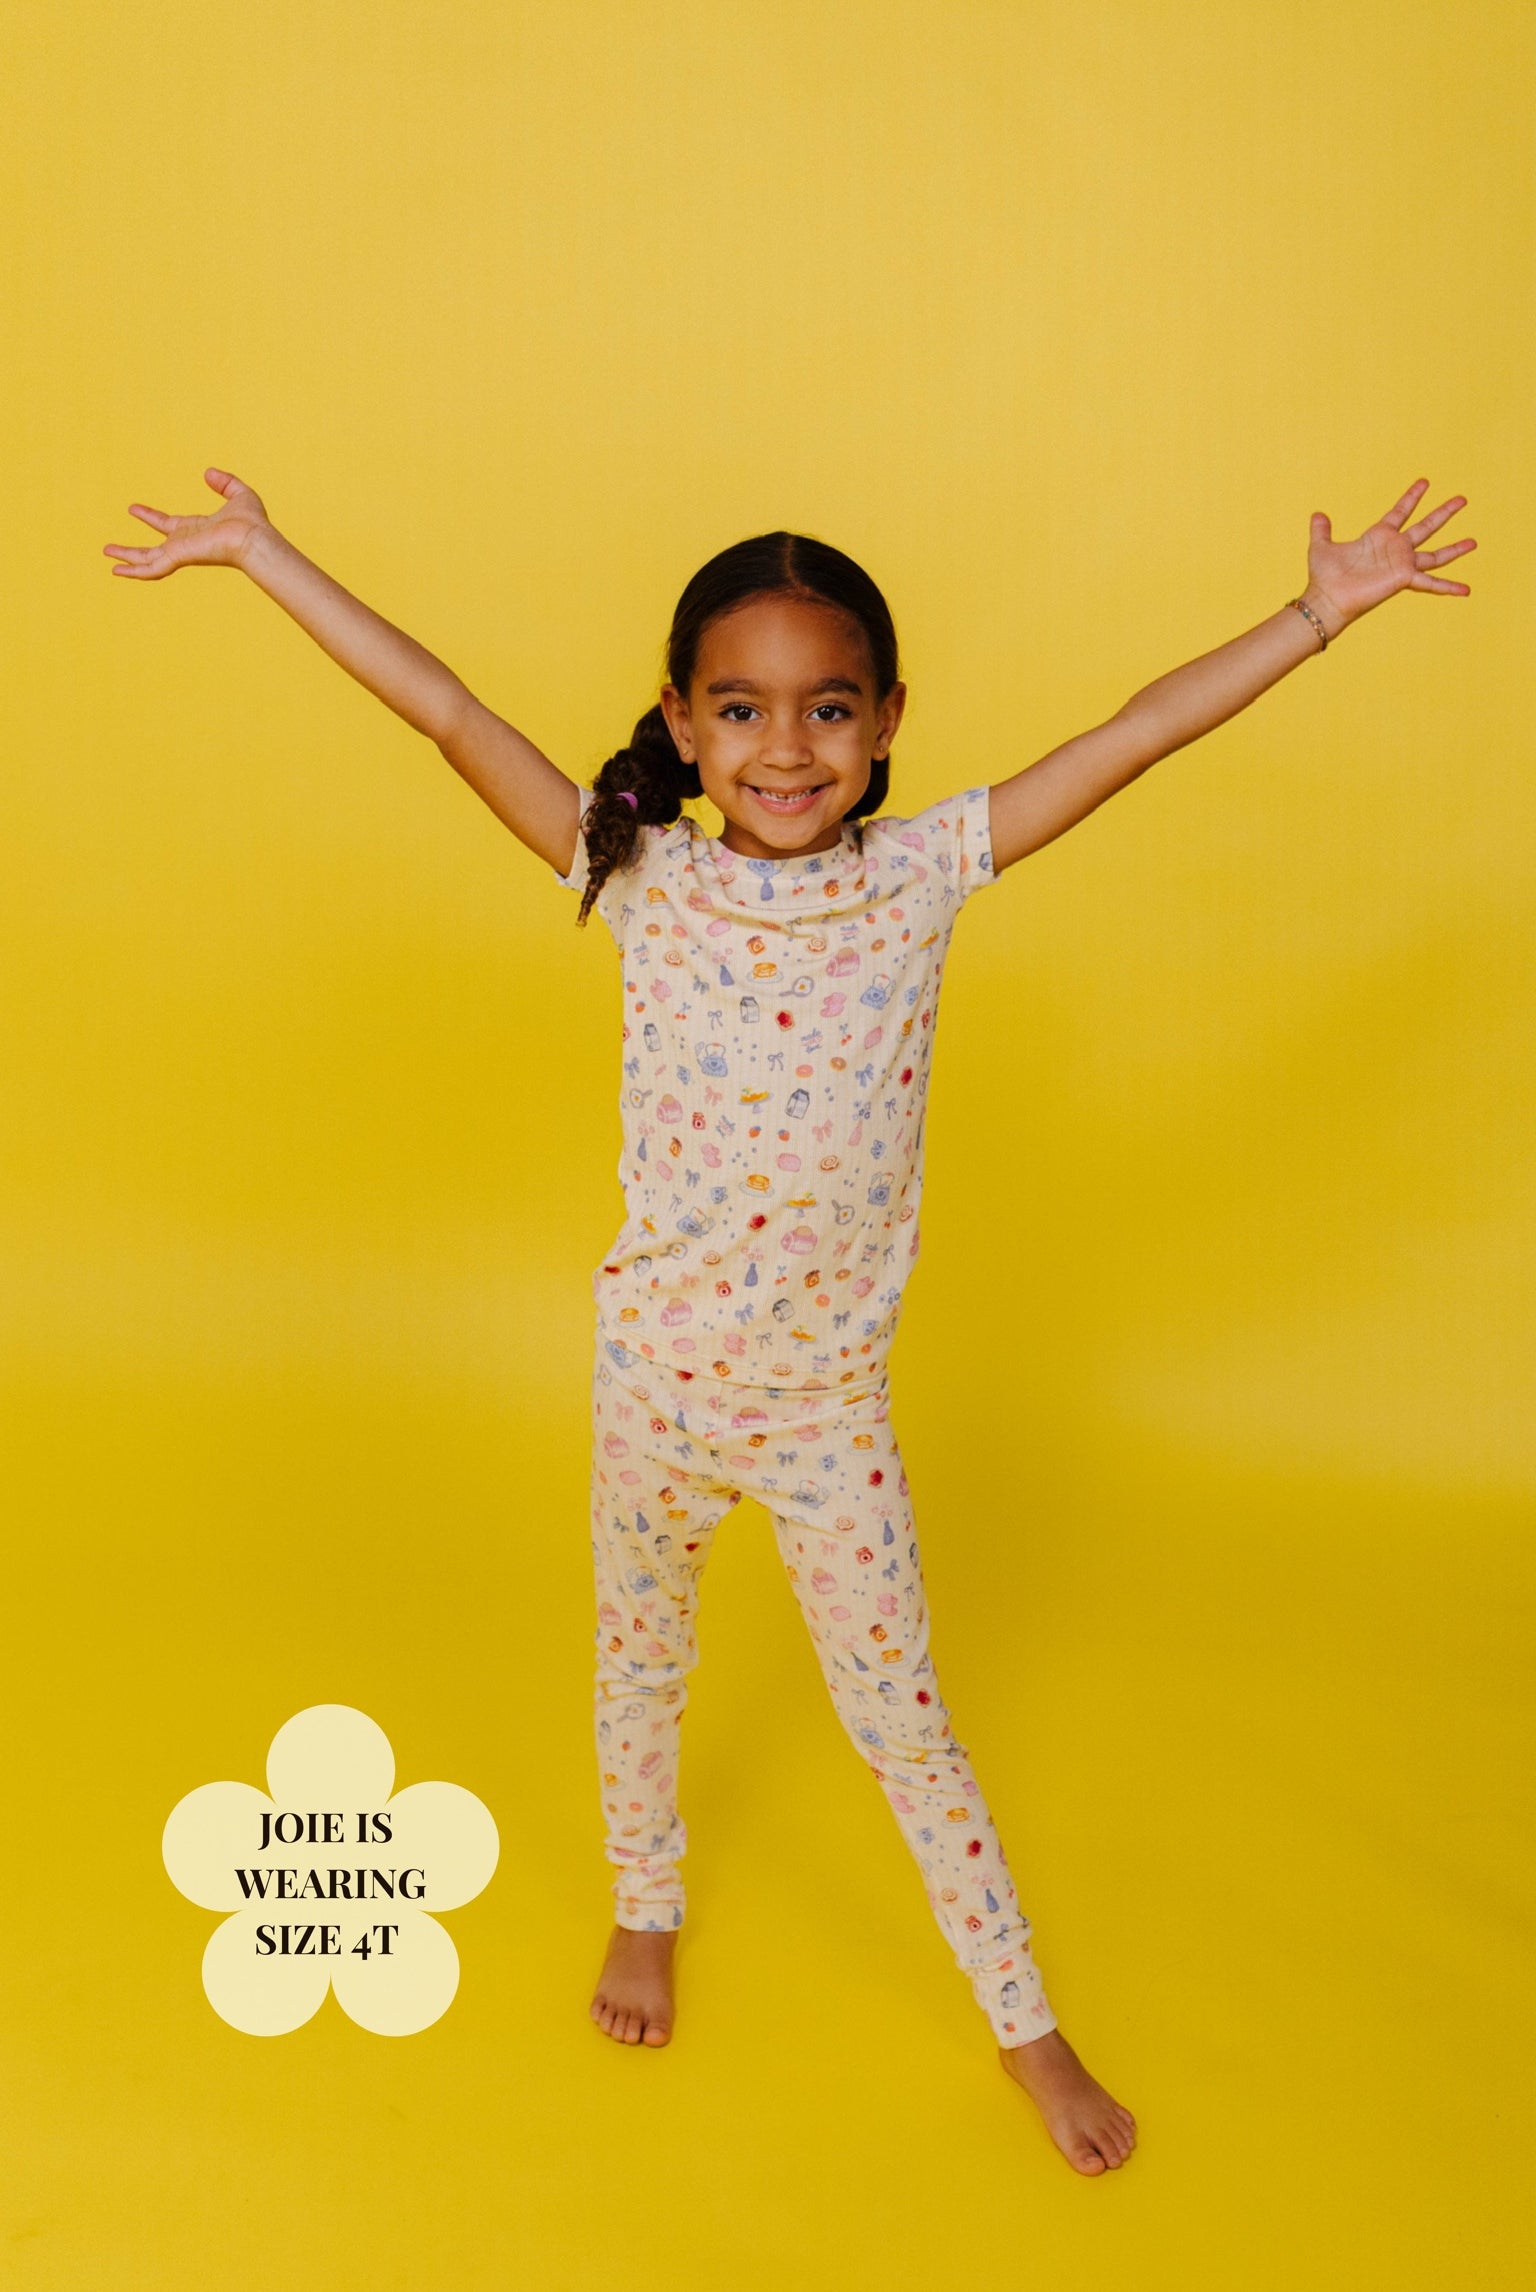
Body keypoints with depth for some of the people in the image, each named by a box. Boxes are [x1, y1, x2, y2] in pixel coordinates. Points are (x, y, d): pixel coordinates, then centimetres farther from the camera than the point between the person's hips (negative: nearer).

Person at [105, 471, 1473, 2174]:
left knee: (900, 1715, 14)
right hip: (654, 1377, 1)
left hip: (832, 1400, 0)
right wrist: (265, 557, -12)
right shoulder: (643, 878, -12)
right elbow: (448, 714, -13)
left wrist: (1321, 611, -10)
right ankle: (647, 1909, 52)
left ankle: (1025, 2025, 34)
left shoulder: (926, 872, -11)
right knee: (640, 1663, 23)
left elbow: (1137, 733, -12)